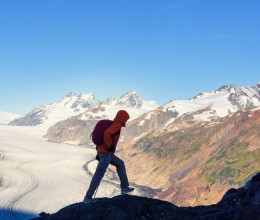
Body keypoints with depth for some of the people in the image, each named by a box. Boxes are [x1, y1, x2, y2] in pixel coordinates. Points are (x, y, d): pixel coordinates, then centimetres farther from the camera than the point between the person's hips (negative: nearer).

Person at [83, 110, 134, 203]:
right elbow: (107, 133, -30)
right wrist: (110, 146, -20)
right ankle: (87, 198, -5)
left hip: (101, 151, 10)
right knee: (99, 175, -7)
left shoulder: (113, 124, 18)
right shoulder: (117, 125, -11)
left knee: (120, 164, 22)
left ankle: (124, 187, 23)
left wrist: (99, 152, 23)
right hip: (106, 153, -10)